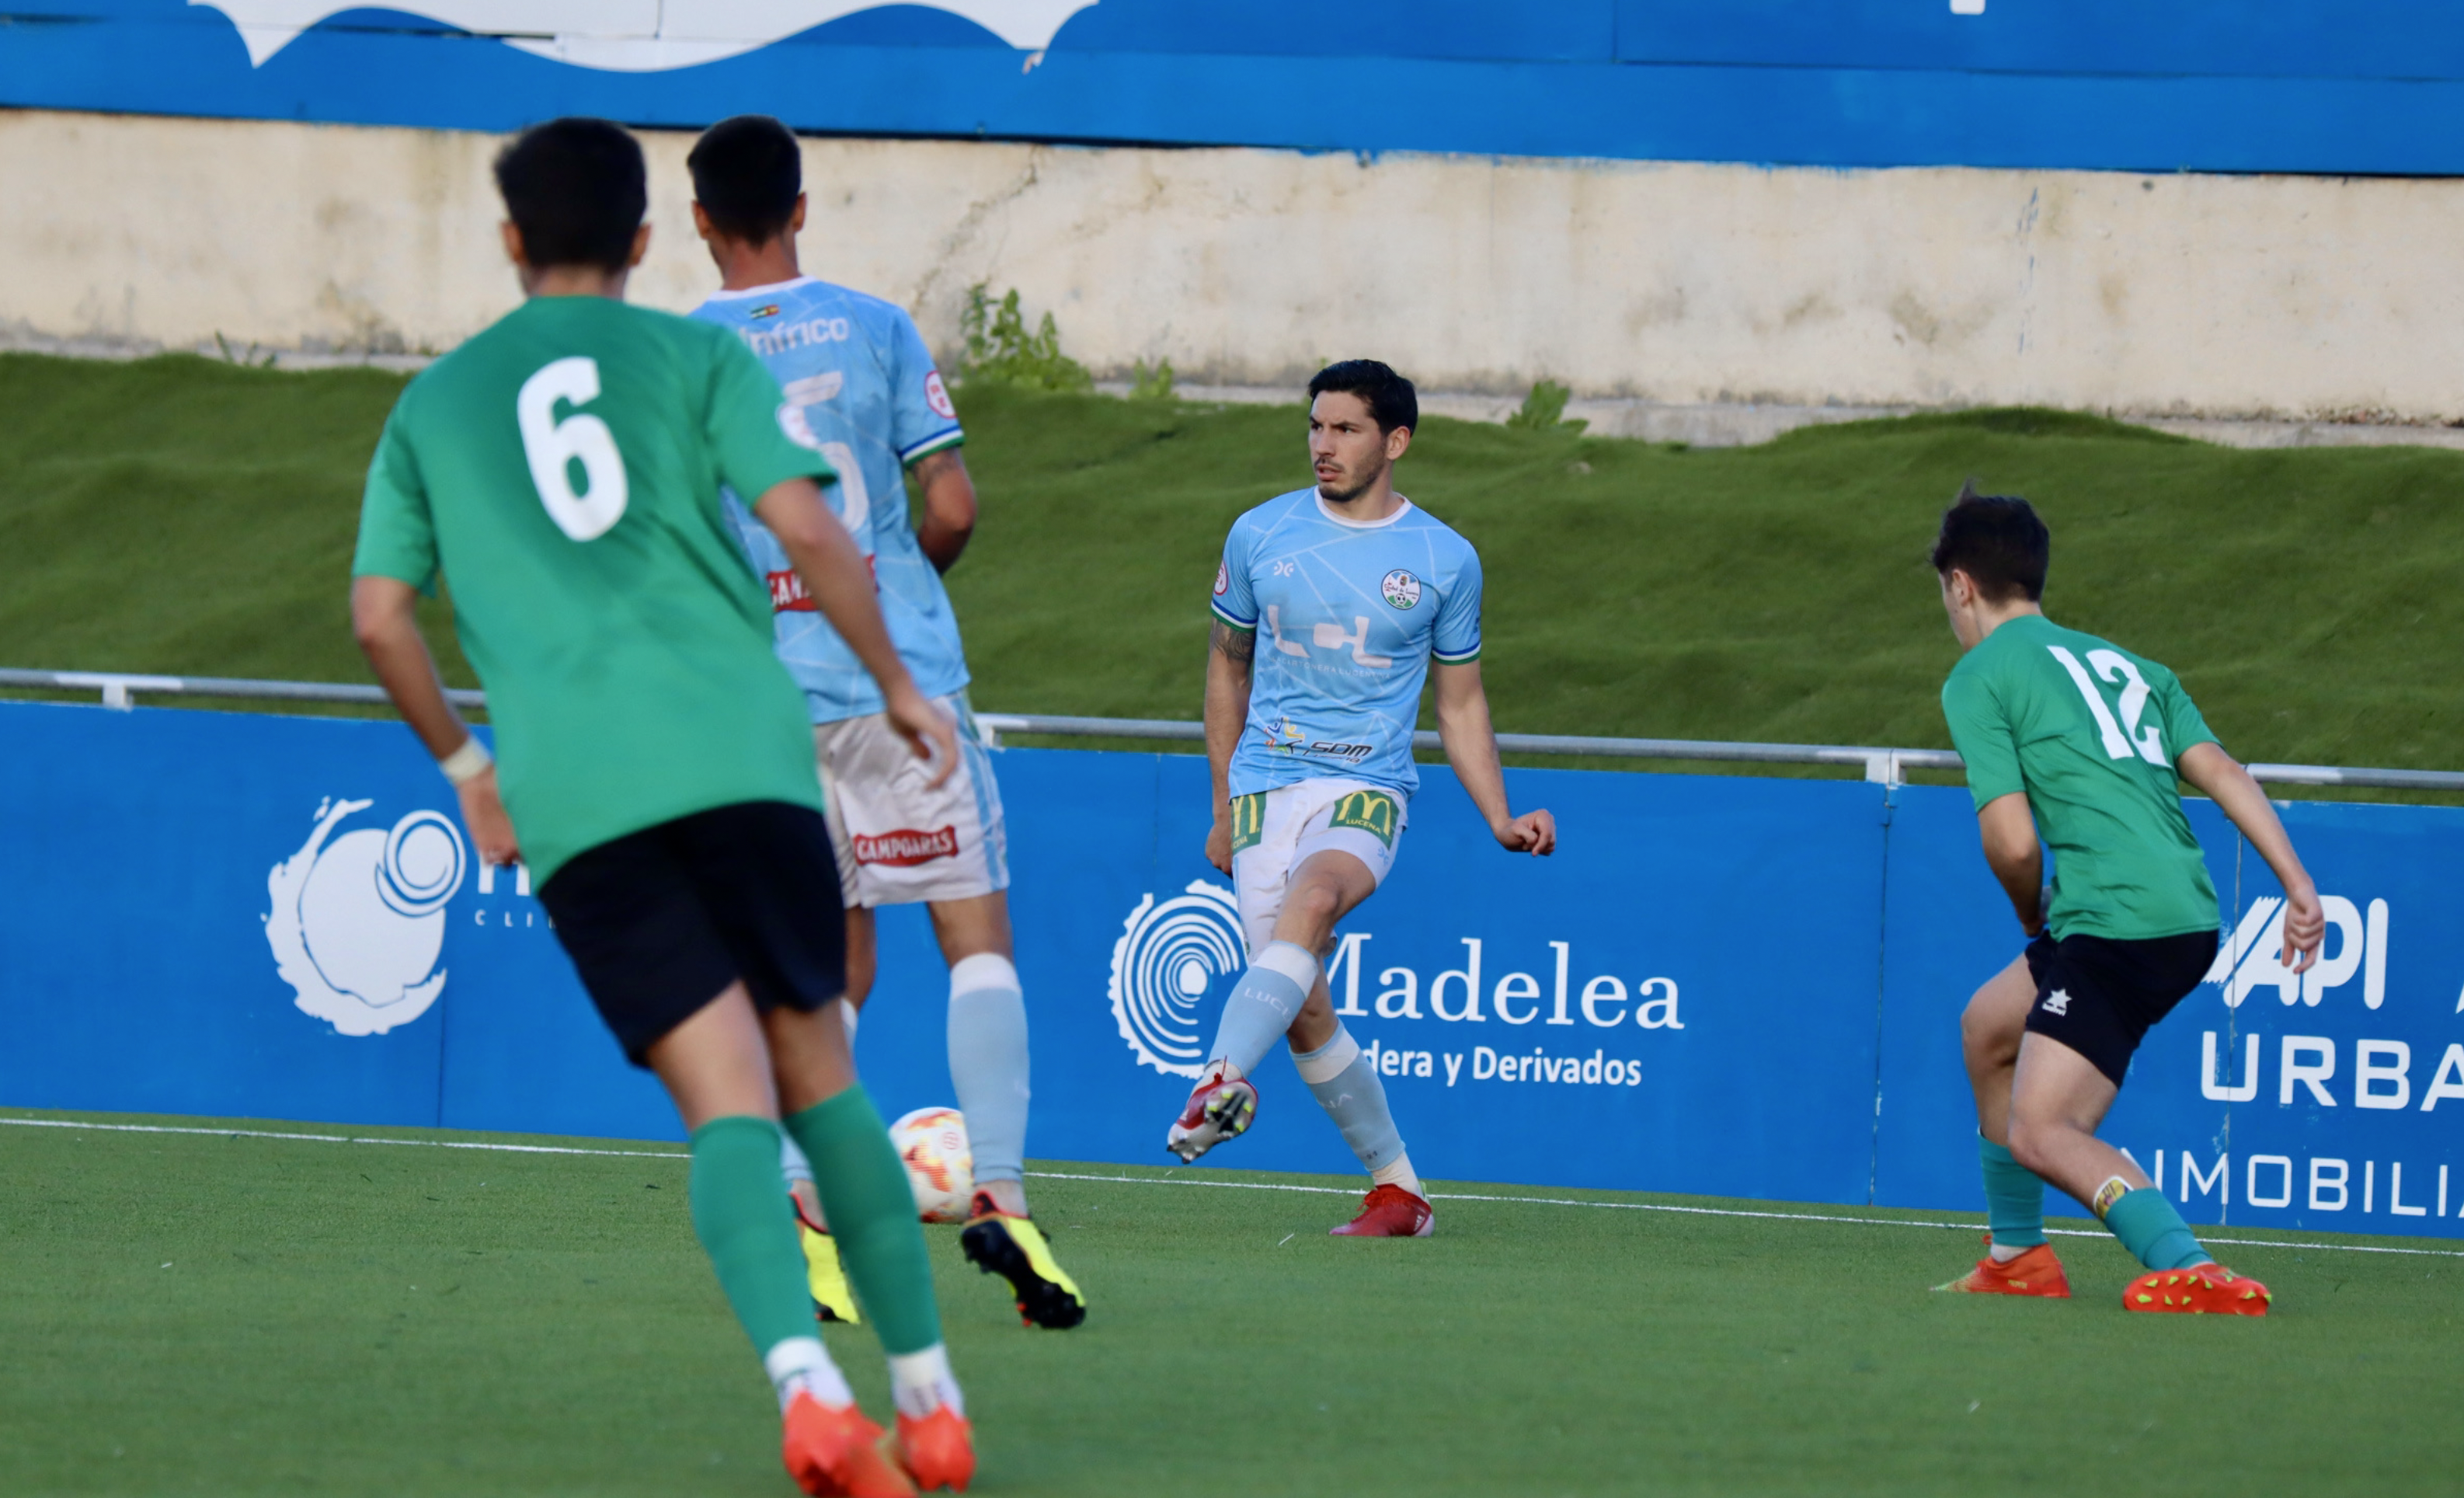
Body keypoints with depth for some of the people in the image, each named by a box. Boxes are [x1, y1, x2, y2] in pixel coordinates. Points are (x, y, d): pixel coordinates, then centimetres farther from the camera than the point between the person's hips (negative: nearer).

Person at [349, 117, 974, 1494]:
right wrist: (897, 685, 11)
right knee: (823, 1080, 11)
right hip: (738, 748, -1)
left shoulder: (434, 405, 18)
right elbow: (806, 528, -1)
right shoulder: (696, 357, 11)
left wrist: (464, 765, 27)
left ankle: (806, 1382, -29)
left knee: (730, 1106, -6)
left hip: (570, 796, 1)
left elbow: (380, 615, 13)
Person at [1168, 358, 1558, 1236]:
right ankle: (1397, 1188, 7)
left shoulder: (1446, 561, 5)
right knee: (1304, 1012, -7)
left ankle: (1224, 1080, -52)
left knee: (1310, 902, -35)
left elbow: (1459, 704, 15)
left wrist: (1501, 819, 3)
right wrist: (1223, 809, 21)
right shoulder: (1261, 535, 7)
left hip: (1368, 789, -2)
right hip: (1265, 786, 2)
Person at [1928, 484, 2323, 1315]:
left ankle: (2186, 1268, -30)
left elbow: (2013, 843, -6)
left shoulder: (1978, 679, 2)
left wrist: (2034, 918, 15)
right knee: (1987, 1026, 28)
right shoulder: (2123, 663, 23)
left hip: (2115, 923, -8)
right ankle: (2019, 1256, 35)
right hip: (2190, 916, 8)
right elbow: (2221, 771, 11)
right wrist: (2300, 888, 2)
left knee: (2040, 1135, -10)